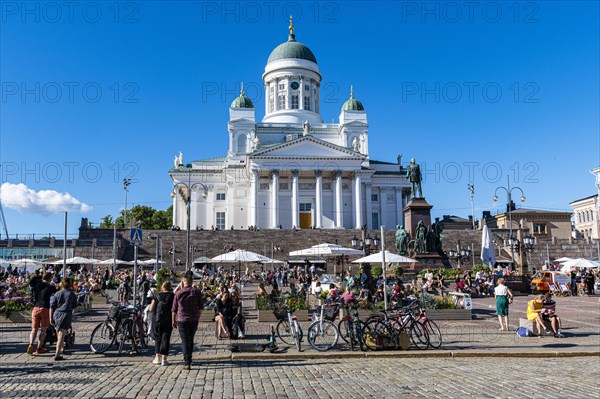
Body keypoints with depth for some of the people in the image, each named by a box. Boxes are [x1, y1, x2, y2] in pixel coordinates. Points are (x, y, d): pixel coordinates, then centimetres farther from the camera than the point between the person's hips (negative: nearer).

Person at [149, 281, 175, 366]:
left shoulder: (157, 296, 0)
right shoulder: (173, 296, -3)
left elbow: (151, 310, -3)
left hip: (157, 320, 1)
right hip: (168, 321, -1)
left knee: (158, 338, 15)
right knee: (166, 339, 4)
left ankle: (157, 358, 14)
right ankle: (164, 359, 2)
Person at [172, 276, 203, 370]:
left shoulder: (178, 293, -3)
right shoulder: (197, 292, 0)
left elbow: (174, 309, 3)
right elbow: (200, 307, 4)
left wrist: (174, 321, 14)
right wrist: (198, 318, 15)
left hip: (182, 320, -2)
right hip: (194, 320, 2)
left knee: (185, 341, 1)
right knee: (191, 340, 17)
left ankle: (187, 363, -8)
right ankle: (189, 360, 28)